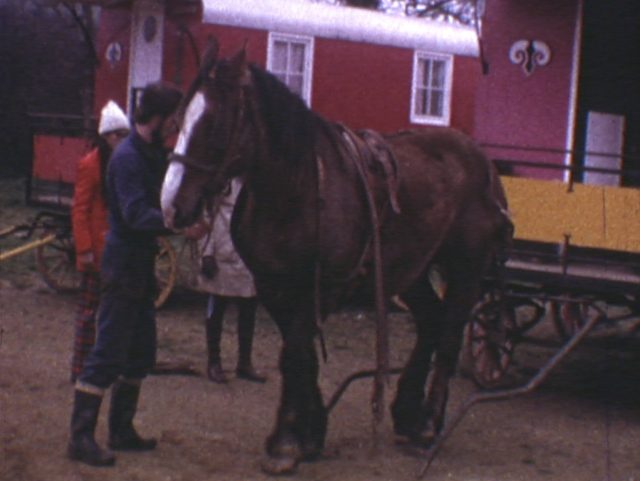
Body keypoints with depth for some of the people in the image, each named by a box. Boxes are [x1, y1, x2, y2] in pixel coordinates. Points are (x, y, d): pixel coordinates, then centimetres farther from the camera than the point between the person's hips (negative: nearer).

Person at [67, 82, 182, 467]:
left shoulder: (154, 154, 11)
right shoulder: (128, 157, -18)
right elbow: (136, 214, -28)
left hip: (141, 263, 10)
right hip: (125, 264, -10)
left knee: (141, 353, 15)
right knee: (108, 353, -7)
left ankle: (122, 430, 25)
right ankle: (81, 437, -1)